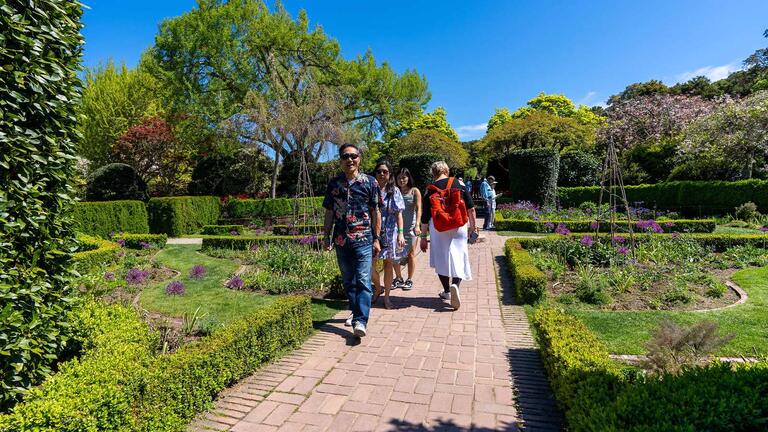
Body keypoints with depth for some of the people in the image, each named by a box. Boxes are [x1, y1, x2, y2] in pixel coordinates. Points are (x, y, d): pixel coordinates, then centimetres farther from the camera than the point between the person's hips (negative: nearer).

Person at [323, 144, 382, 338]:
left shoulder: (369, 182, 1)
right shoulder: (333, 183, 8)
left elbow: (376, 212, 2)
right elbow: (329, 212, 12)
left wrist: (376, 238, -1)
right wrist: (327, 236, 8)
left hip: (363, 239, -3)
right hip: (341, 240, 4)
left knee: (363, 281, -9)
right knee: (348, 281, 14)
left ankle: (360, 321, -9)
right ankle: (356, 311, 31)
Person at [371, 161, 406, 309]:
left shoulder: (394, 191, 2)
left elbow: (399, 213, -1)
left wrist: (401, 233, -10)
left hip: (390, 232, 0)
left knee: (388, 264, 6)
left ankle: (386, 296, 20)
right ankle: (378, 288, 22)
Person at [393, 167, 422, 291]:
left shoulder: (415, 191, 0)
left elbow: (418, 209, -8)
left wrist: (417, 225, -21)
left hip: (410, 227, -2)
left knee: (411, 253, 6)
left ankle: (409, 280, 19)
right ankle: (398, 279, 19)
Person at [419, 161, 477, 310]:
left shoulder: (430, 189, -1)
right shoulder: (459, 184, 2)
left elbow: (425, 216, 0)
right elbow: (471, 208, 3)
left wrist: (423, 237, 6)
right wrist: (472, 225, 15)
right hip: (459, 227, 1)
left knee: (441, 259, 13)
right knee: (459, 258, 8)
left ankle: (447, 291, 22)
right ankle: (455, 284, -15)